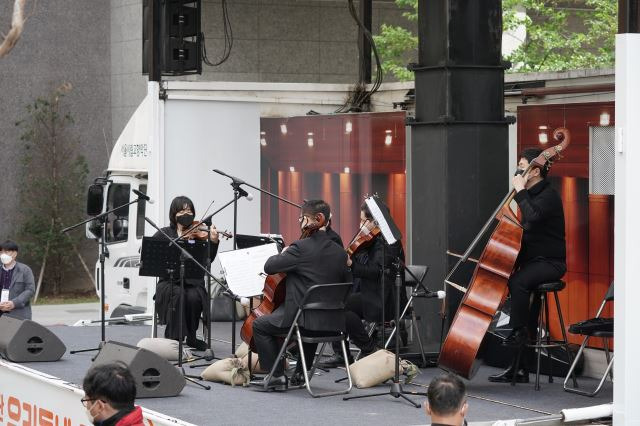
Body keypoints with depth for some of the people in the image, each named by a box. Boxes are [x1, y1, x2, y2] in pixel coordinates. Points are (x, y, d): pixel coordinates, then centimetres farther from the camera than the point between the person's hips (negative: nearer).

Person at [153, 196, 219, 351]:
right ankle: (173, 338, -21)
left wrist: (214, 242, -22)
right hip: (170, 281, 0)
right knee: (177, 294, -32)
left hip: (193, 282, 0)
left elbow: (208, 259, -5)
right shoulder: (164, 233, 10)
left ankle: (191, 337, -9)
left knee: (193, 297, -31)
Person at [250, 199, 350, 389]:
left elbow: (269, 267, -11)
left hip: (299, 316, -7)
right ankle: (302, 373, 38)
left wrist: (283, 253, 7)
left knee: (260, 325, 13)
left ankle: (277, 375, 8)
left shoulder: (301, 247, -16)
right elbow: (346, 285, 13)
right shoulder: (339, 252, 3)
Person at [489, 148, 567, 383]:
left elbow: (533, 216, -31)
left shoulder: (549, 195, -11)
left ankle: (519, 332, -17)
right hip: (528, 260, 9)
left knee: (517, 282, -36)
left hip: (549, 262, -9)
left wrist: (520, 192, -19)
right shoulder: (530, 194, 16)